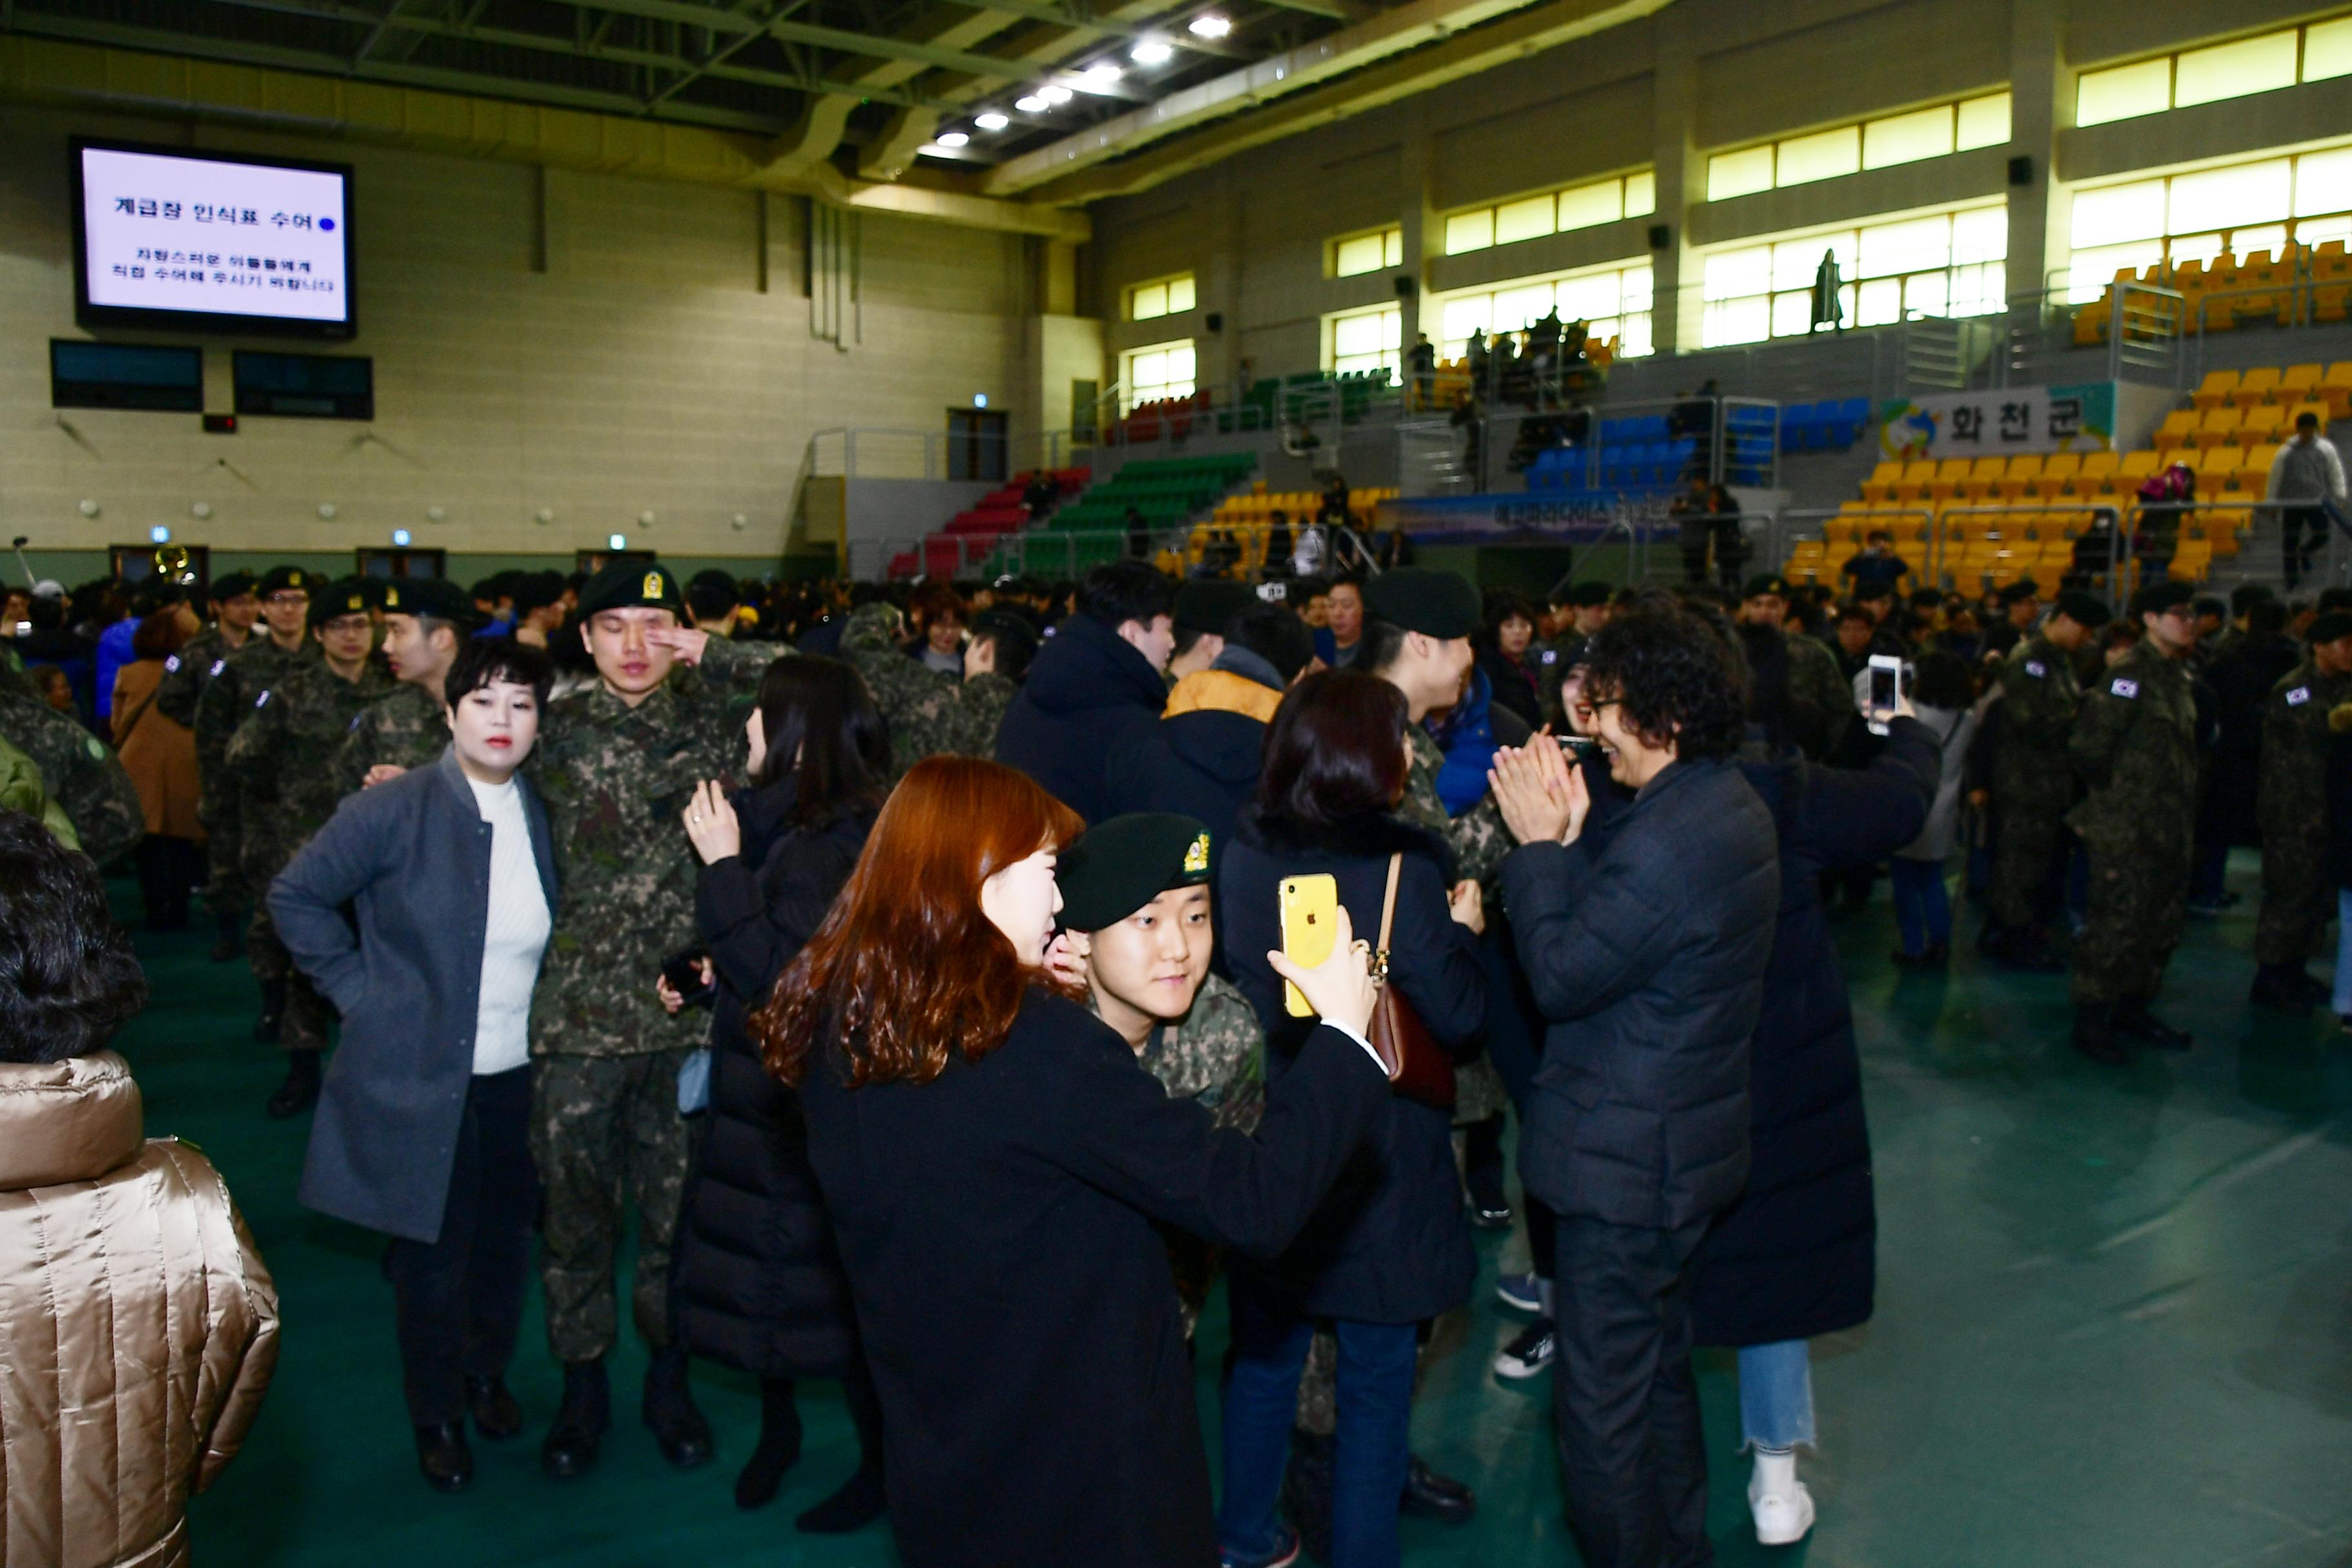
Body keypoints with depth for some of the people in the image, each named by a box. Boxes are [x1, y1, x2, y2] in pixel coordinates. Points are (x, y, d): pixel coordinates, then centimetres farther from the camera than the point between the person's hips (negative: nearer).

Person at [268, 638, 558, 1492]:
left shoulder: (543, 814, 0)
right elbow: (295, 895, -5)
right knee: (432, 1257, 9)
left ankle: (488, 1374, 42)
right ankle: (438, 1416, 30)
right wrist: (357, 991, -7)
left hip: (517, 1075, 4)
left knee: (505, 1240, 17)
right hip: (419, 1079, -4)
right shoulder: (394, 810, -13)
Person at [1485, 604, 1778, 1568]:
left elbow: (1560, 975, -22)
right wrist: (1569, 837, -5)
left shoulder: (1665, 842, -28)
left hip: (1625, 1161, -11)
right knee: (1659, 1369, 26)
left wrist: (1539, 844, -13)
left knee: (1602, 1399, 4)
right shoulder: (1727, 804, 6)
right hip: (1685, 1143, 11)